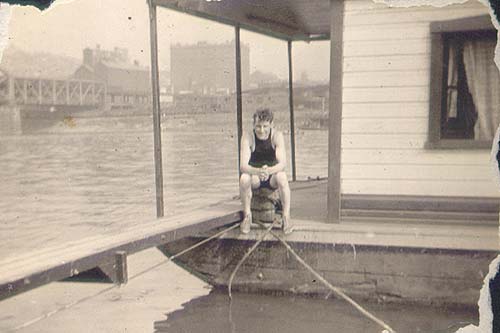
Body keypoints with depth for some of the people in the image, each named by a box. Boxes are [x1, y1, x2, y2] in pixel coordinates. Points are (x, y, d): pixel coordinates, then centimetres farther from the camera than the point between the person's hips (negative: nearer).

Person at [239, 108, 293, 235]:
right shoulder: (247, 137, -17)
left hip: (272, 178, 0)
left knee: (282, 176, -33)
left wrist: (269, 171, -48)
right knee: (244, 178, -32)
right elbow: (243, 166, -27)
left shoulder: (277, 136, -17)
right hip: (255, 177, 0)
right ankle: (247, 216, -14)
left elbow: (283, 163, -26)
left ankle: (286, 217, -21)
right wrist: (258, 171, -49)